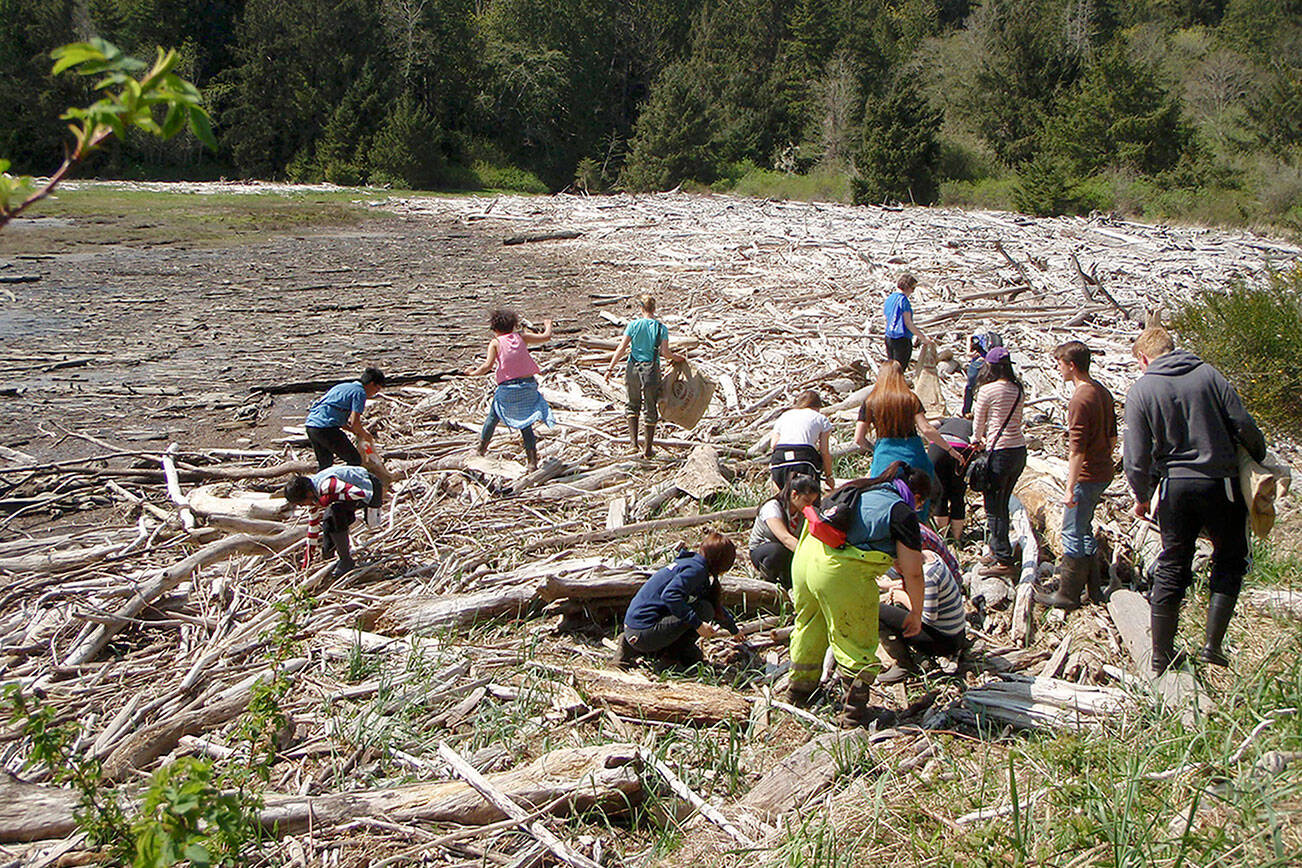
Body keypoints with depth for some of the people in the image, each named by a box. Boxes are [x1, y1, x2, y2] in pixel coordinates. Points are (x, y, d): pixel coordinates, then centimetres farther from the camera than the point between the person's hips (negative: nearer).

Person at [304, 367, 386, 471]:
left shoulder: (343, 386, 24)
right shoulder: (360, 392, -2)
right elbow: (354, 422, -11)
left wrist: (356, 431, 24)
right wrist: (365, 435, 7)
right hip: (326, 427, -9)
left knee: (325, 464, 23)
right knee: (355, 461, -1)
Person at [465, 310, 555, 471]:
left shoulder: (495, 343, -1)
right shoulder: (520, 337, 7)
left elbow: (488, 366, -12)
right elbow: (546, 337, 9)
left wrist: (473, 373, 4)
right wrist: (548, 326, 29)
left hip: (507, 388, -2)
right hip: (528, 384, 2)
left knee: (493, 417, 20)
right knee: (525, 424, 8)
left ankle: (481, 448, 31)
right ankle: (533, 460, 1)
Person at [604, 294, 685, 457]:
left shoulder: (634, 325, -3)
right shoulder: (661, 328, -3)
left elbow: (621, 348, -6)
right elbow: (665, 353, -8)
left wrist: (610, 368, -2)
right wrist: (677, 357, 13)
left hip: (633, 370, 1)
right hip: (652, 370, 0)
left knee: (633, 405, 18)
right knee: (651, 409, 9)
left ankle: (633, 441, 6)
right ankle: (648, 449, 14)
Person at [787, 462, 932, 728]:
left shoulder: (863, 490, 22)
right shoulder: (903, 514, -1)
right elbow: (913, 574, 2)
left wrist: (897, 565, 51)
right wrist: (916, 613, 15)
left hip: (806, 554, 8)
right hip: (839, 573, -8)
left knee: (809, 627, 27)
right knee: (857, 644, 9)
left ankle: (798, 691, 43)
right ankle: (855, 712, 17)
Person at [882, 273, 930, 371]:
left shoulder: (889, 299, 10)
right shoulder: (903, 300, -17)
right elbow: (908, 323, -17)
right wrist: (922, 337, -8)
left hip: (889, 338, 8)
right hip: (902, 340, -8)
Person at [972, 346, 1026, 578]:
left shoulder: (987, 390, -11)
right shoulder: (1018, 390, 7)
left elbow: (979, 422, 1)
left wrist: (978, 441, 22)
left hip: (1000, 453, -7)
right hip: (1019, 450, 7)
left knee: (994, 508, 0)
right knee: (1002, 504, 19)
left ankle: (1004, 561, -1)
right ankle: (997, 550, 28)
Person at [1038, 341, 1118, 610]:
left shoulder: (1080, 400, -22)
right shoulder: (1103, 392, 8)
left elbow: (1077, 449, -23)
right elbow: (1112, 436, 17)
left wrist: (1070, 488, -21)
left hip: (1086, 476, -10)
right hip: (1103, 473, 10)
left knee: (1073, 533, 0)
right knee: (1084, 530, 20)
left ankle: (1068, 595, 7)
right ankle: (1094, 588, 28)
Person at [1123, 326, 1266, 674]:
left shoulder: (1140, 390, -3)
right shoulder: (1207, 374, -2)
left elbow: (1136, 457, -6)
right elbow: (1244, 427, -6)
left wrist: (1142, 498, 10)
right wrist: (1260, 462, 12)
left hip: (1174, 487, 1)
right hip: (1221, 485, -1)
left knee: (1172, 570, 11)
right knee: (1229, 561, 16)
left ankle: (1161, 657, 17)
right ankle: (1212, 644, 8)